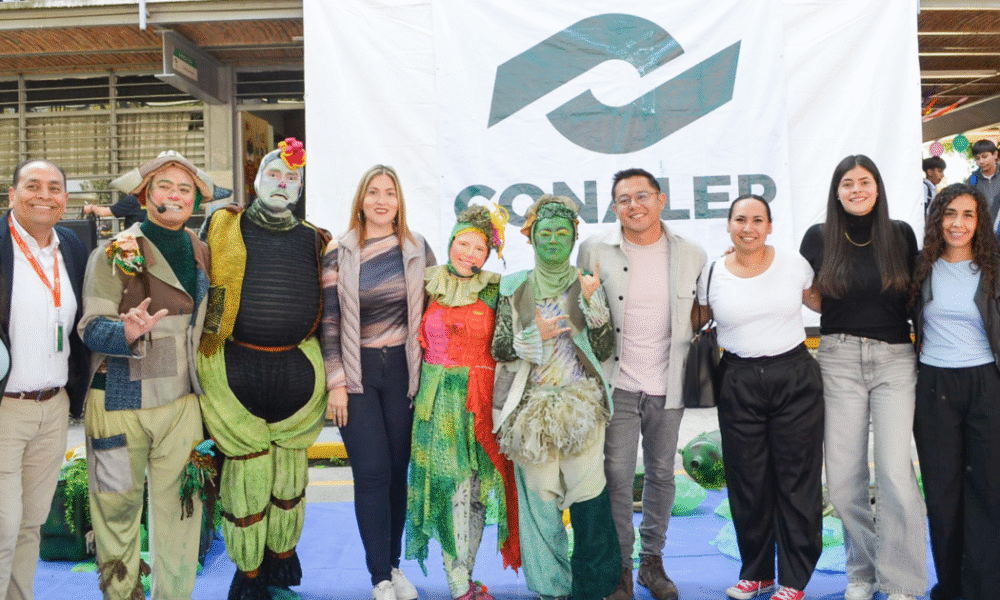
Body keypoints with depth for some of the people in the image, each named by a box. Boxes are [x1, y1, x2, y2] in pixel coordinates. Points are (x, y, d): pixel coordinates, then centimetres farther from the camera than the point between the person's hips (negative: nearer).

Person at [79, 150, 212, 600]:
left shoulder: (202, 253, 8)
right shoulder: (114, 252, -6)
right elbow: (90, 328, -12)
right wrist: (127, 332, -32)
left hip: (181, 402, 3)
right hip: (120, 402, -3)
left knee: (180, 509, 6)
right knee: (117, 508, 8)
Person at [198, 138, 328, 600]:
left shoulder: (314, 240, 11)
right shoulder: (223, 226, 5)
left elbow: (328, 305, 16)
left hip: (297, 368, 3)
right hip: (234, 367, -2)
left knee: (290, 468, 13)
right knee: (248, 470, 4)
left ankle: (283, 562, 34)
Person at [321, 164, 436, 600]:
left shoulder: (417, 249, 4)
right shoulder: (339, 253, -1)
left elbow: (430, 309, 9)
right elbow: (328, 321, -2)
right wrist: (335, 383, -6)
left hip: (401, 369, 2)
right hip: (357, 374, -2)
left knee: (398, 470, 7)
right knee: (372, 473, -4)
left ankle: (394, 564, 25)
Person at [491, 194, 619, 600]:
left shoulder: (588, 286, 6)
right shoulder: (514, 288, 8)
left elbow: (604, 351, -1)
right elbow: (499, 349, 5)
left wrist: (594, 304, -12)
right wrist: (535, 336, -11)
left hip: (582, 403, -1)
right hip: (532, 405, 1)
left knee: (588, 492, -5)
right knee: (539, 494, 2)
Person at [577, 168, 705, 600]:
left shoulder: (692, 255, 1)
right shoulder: (595, 250, -3)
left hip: (667, 386, 2)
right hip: (618, 384, -2)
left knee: (661, 474, 13)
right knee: (617, 476, -2)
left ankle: (652, 559, 31)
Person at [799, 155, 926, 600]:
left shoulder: (901, 234, 6)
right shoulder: (819, 237, 4)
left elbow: (915, 294, 12)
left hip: (895, 360, 0)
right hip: (839, 360, 0)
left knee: (895, 472, -8)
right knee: (843, 478, 2)